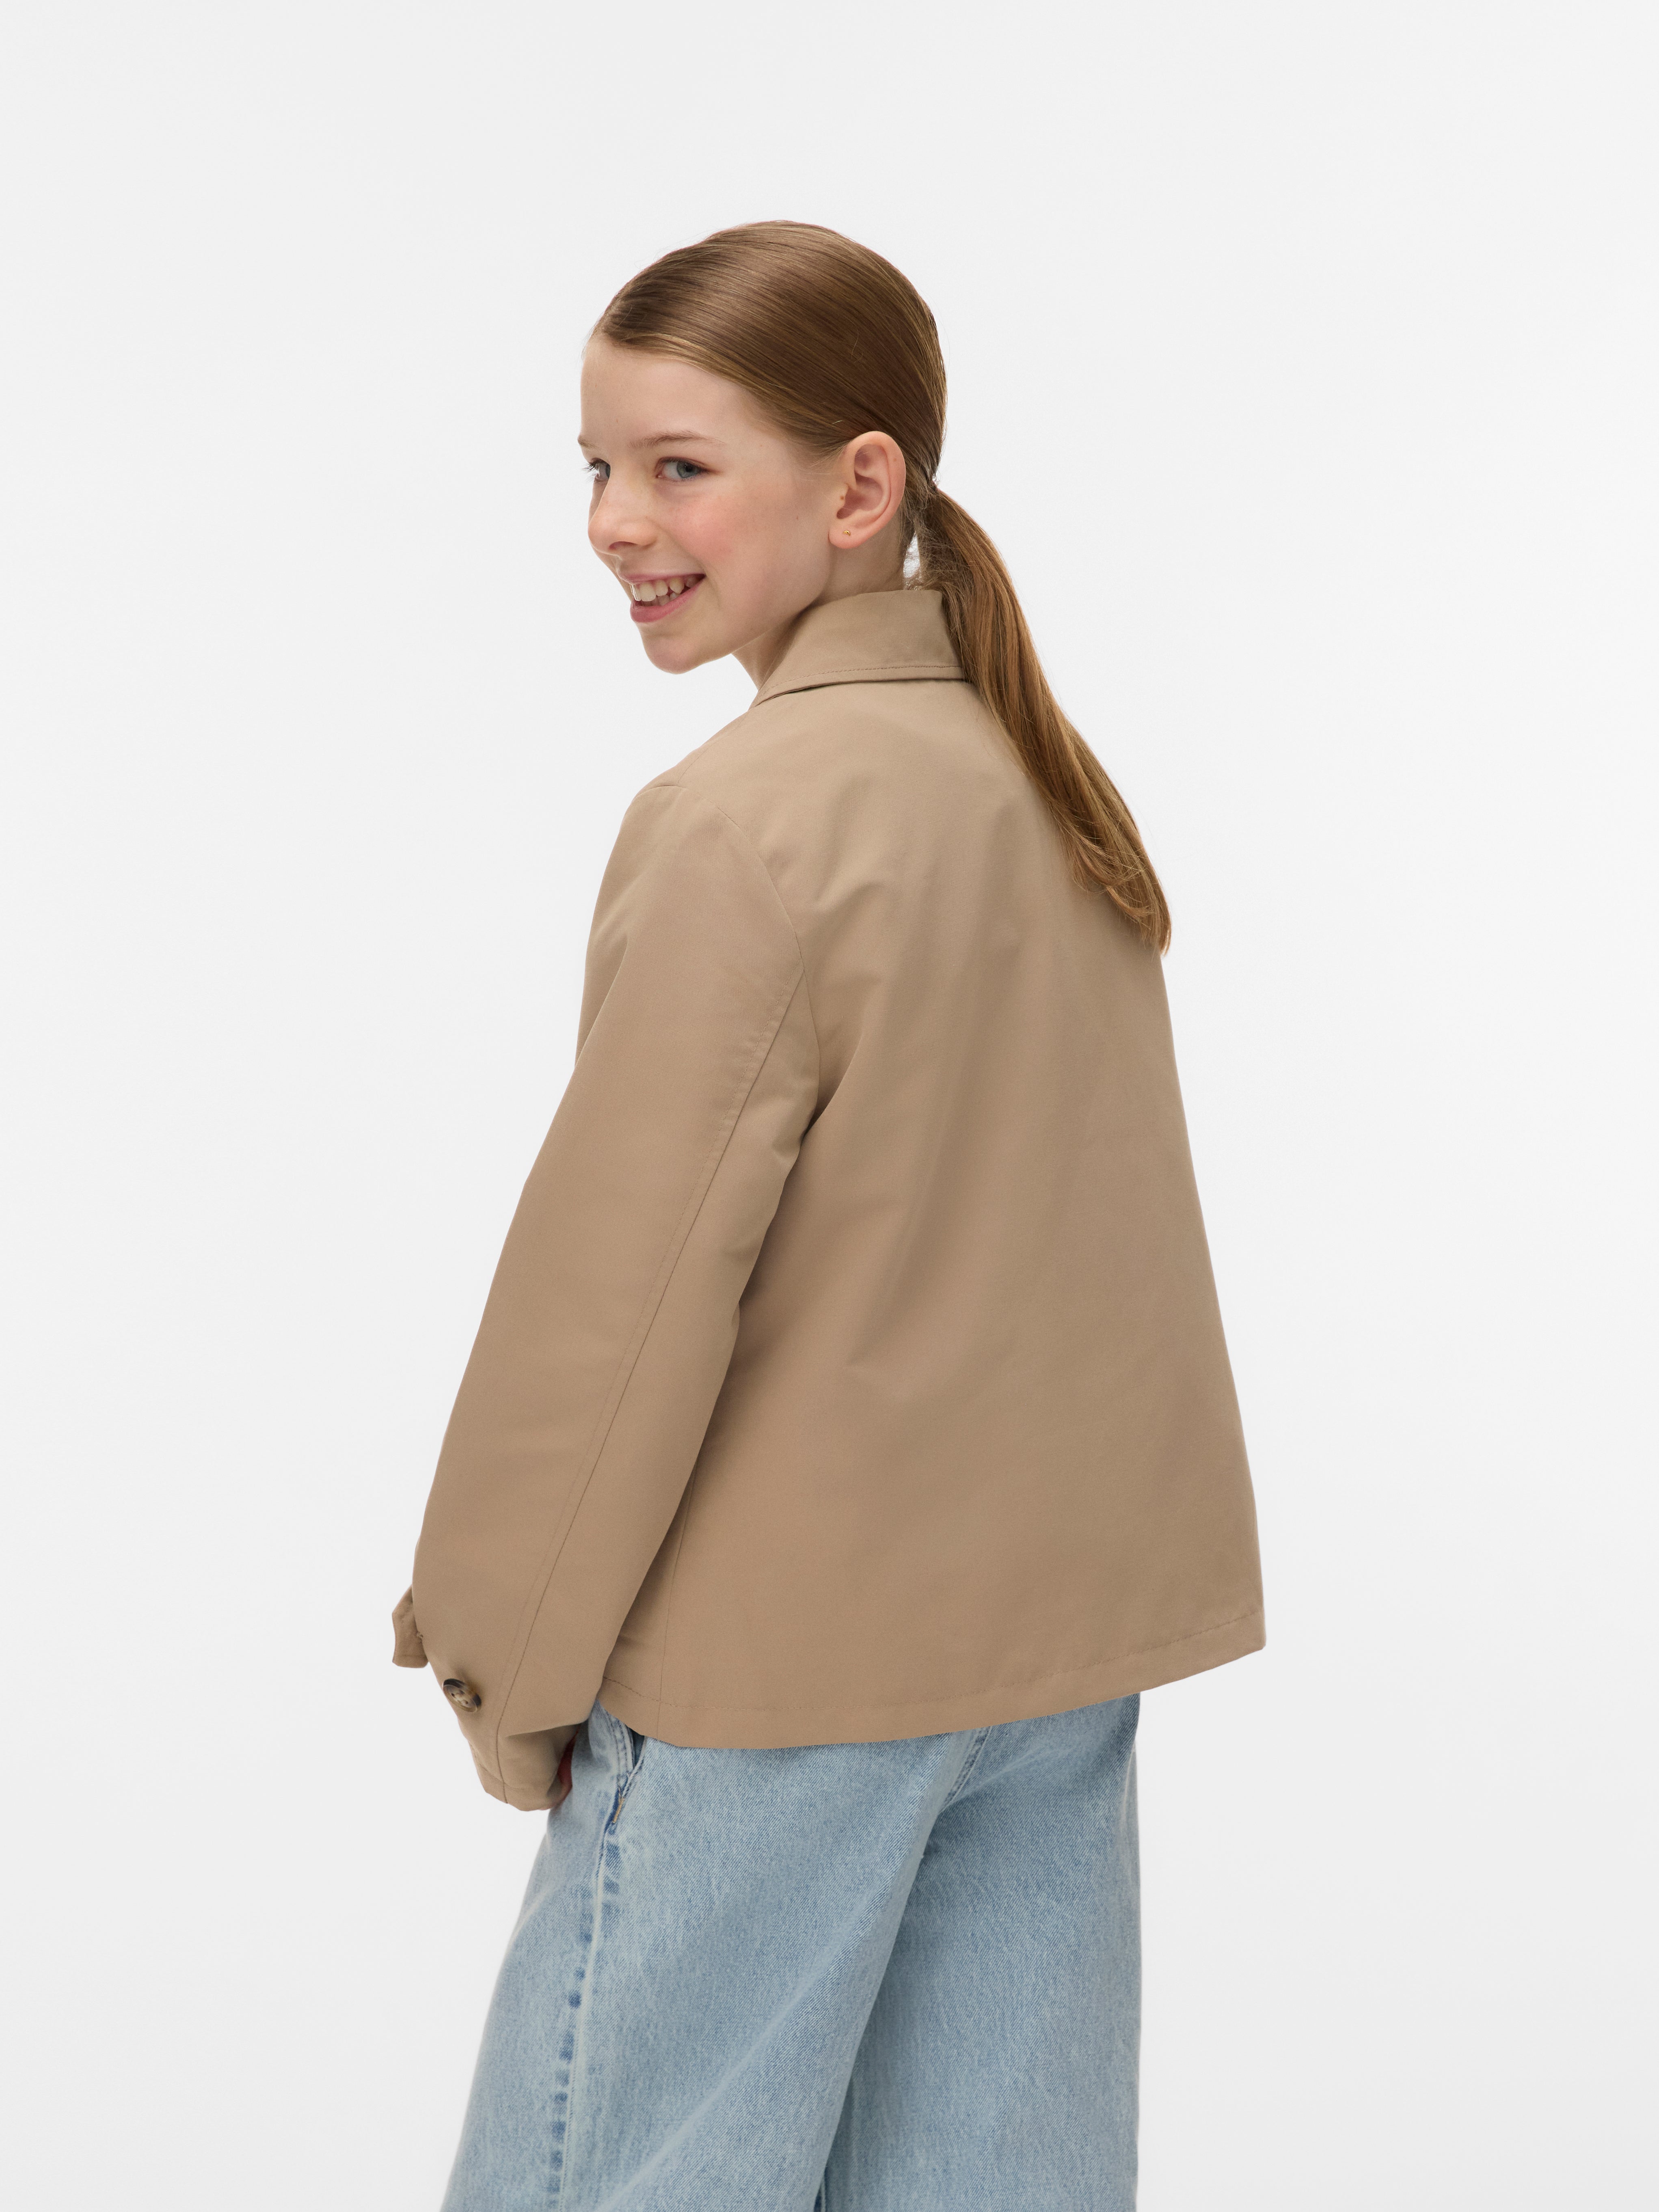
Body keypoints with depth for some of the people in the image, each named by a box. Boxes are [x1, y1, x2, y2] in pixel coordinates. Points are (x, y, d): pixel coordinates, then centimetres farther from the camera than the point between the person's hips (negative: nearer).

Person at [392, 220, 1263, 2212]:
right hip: (1069, 1617, 8)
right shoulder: (1046, 783, 7)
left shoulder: (745, 820, -17)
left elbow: (624, 1288, -15)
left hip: (795, 1656, -7)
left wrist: (512, 1667, -4)